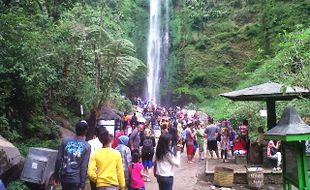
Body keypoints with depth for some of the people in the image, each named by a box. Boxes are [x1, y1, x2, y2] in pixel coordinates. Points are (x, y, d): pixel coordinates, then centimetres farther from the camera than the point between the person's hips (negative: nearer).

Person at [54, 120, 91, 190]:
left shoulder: (65, 141, -1)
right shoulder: (87, 146, -9)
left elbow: (58, 160, 1)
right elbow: (84, 166, -11)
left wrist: (56, 176, 11)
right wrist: (82, 184, -7)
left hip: (64, 177, 4)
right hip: (76, 179, -3)